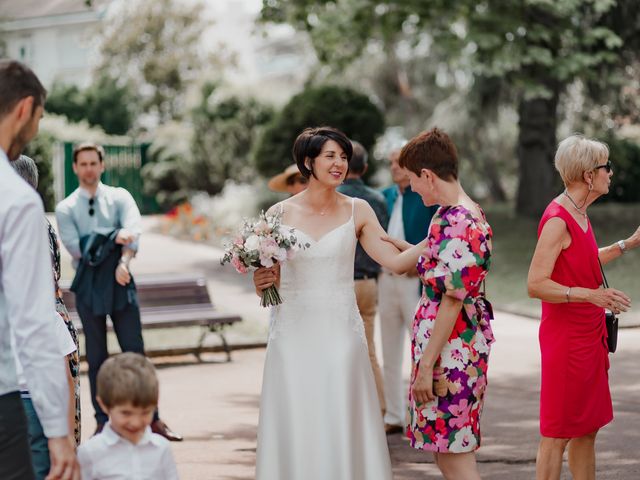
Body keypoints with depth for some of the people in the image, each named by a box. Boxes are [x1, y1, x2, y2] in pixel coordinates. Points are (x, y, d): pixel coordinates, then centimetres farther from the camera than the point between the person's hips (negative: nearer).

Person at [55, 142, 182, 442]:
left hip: (120, 282, 0)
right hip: (88, 287, 0)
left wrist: (124, 262, -29)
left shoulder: (119, 197, 4)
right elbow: (75, 247, -10)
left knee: (135, 351, 0)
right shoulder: (66, 208, 3)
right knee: (96, 357, 7)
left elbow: (133, 230, -13)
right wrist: (113, 239, -13)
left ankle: (152, 419, 5)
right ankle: (103, 422, 14)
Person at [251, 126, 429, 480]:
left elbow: (397, 261, -3)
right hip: (293, 335, 0)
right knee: (295, 431, 2)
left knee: (342, 431, 0)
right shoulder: (280, 214, 3)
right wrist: (260, 284, -11)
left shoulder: (357, 211, 3)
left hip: (341, 335, 0)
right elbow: (267, 283, 10)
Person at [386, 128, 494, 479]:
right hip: (460, 347, 10)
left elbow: (452, 301, -22)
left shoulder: (455, 223, -21)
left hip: (450, 353, -10)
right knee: (444, 451, 17)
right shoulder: (469, 213, 11)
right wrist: (394, 243, 28)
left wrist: (426, 365, -19)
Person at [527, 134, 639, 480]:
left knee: (587, 429, 14)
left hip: (589, 335, 10)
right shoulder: (558, 219, -18)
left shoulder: (579, 215, 10)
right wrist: (590, 294, -31)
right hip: (566, 338, -10)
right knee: (557, 433, -3)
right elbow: (536, 284, -24)